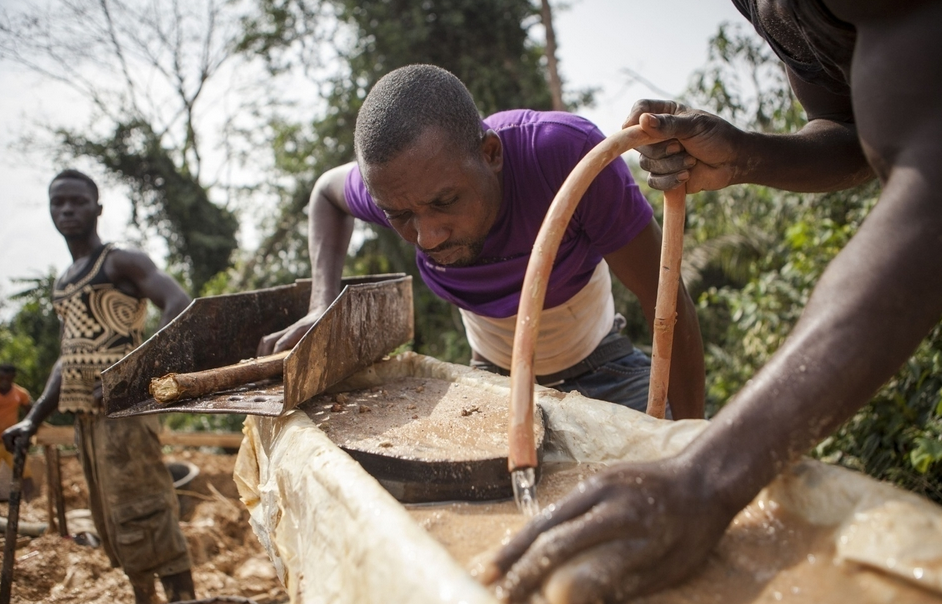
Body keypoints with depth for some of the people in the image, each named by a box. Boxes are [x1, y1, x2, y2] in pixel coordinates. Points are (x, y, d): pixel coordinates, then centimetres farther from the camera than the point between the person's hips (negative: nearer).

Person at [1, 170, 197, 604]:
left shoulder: (121, 262, -4)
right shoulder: (63, 284, 21)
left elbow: (179, 304, -19)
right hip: (85, 413, 9)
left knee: (141, 513, -11)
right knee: (111, 520, 13)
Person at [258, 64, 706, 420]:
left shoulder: (567, 153, -36)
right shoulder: (399, 181, -25)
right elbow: (327, 192, 1)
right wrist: (322, 307, -15)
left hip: (600, 372, -2)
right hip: (493, 377, 2)